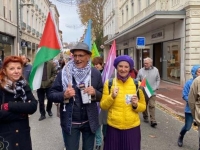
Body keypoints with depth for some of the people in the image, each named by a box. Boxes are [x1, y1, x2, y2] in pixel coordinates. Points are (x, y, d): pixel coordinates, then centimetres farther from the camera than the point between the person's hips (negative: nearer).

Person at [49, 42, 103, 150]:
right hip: (70, 122, -1)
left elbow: (102, 96, 4)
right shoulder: (63, 73, -6)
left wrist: (95, 93, -18)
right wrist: (64, 95, -24)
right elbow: (51, 95, -5)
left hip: (90, 122, 2)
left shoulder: (96, 73, -2)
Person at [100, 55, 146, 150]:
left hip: (132, 127, 0)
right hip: (113, 127, 0)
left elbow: (143, 107, 6)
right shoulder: (109, 83, -3)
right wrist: (112, 96, -16)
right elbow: (103, 106, -1)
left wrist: (136, 105, -14)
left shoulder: (137, 84, -2)